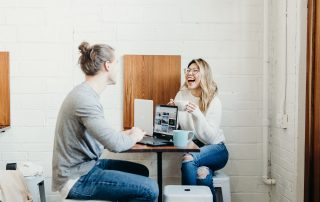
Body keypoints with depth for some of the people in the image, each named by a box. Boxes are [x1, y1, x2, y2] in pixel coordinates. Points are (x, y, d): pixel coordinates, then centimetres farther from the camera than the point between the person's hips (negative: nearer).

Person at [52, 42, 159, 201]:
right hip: (76, 179, -10)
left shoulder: (86, 93, 9)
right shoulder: (84, 99, -23)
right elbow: (115, 144, -28)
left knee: (141, 171, 18)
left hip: (86, 165, 10)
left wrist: (127, 133, 5)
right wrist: (134, 136, -8)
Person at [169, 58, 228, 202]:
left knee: (188, 160, -31)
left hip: (214, 149, -1)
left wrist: (197, 113, -31)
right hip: (192, 148, 2)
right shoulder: (182, 95, -1)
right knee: (202, 173, -33)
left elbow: (210, 137, -19)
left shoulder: (213, 101, -10)